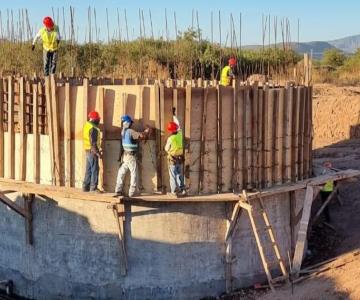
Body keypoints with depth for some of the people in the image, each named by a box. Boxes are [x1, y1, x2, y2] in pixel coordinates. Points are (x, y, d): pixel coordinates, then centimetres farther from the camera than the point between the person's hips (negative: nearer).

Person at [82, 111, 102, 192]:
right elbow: (93, 143, -21)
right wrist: (98, 153, -18)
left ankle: (86, 186, 18)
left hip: (88, 151, 9)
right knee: (95, 169, -4)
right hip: (92, 151, -9)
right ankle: (93, 187, -1)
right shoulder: (93, 128, -19)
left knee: (89, 169, 14)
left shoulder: (86, 125, 10)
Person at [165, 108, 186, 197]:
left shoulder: (170, 139, -20)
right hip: (180, 158, 6)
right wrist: (174, 115, 23)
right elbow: (179, 125, 13)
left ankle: (174, 191, 1)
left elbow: (166, 149, -8)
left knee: (173, 175, 2)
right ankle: (182, 189, 14)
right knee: (179, 174, 15)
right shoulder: (180, 134, -5)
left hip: (172, 159, -5)